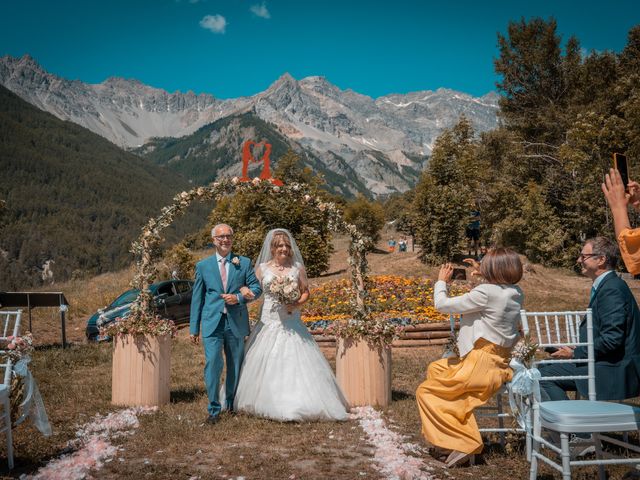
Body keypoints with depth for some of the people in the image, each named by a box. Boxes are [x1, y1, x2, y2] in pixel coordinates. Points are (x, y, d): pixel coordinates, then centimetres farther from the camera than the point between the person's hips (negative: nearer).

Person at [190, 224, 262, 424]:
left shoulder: (244, 263, 6)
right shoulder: (203, 266, 7)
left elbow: (257, 288, 6)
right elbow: (197, 298, 7)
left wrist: (239, 298, -12)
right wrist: (194, 328, 5)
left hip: (236, 323, 1)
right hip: (212, 323, -1)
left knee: (235, 366, 10)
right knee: (212, 364, -11)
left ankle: (232, 405, 27)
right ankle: (214, 409, 0)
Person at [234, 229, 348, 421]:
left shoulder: (297, 267, 4)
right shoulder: (262, 268, 4)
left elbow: (306, 292, 8)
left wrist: (297, 303, -8)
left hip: (291, 323, 0)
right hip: (269, 323, 1)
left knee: (295, 361, -5)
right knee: (267, 364, 2)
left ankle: (297, 403, 4)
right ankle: (270, 403, 15)